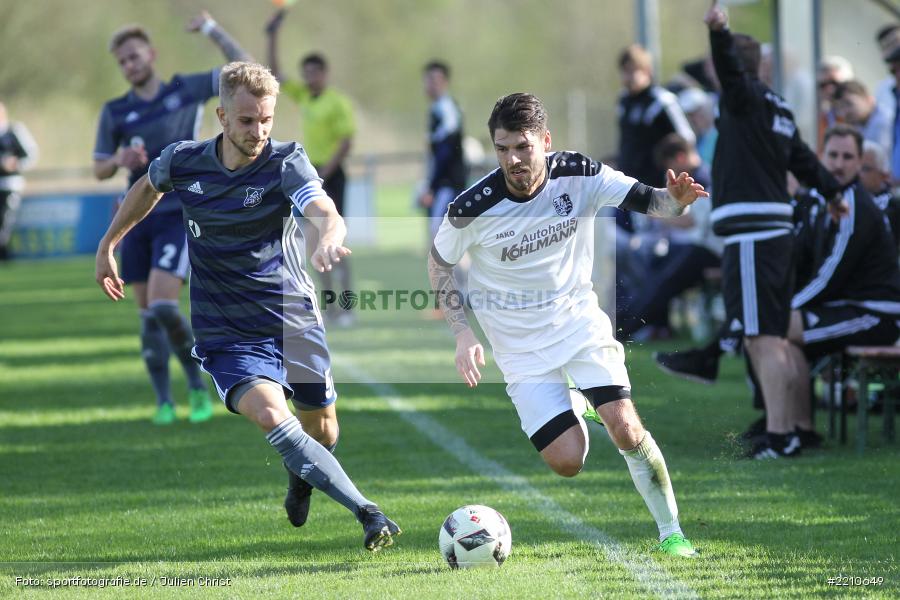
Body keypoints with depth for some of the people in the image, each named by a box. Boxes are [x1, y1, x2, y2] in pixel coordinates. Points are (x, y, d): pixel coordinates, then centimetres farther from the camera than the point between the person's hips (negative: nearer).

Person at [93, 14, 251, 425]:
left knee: (163, 306, -18)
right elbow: (99, 171, 9)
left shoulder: (186, 90, 2)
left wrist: (211, 29, 0)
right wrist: (120, 161, -12)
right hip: (138, 218, 3)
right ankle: (163, 401, 14)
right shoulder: (115, 112, 6)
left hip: (179, 215, -3)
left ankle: (197, 387, 1)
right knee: (147, 314, 3)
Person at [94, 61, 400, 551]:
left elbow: (326, 214, -32)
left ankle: (302, 480, 52)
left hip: (295, 321, 1)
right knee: (271, 418, -25)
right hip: (227, 334, 0)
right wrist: (107, 246, 24)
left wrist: (328, 241, -55)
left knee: (322, 430, 14)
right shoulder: (181, 162, -6)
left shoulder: (286, 162, -14)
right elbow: (146, 189, 18)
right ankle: (367, 514, -29)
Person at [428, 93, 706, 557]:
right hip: (521, 345, -1)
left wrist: (675, 200, -37)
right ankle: (569, 407, 29)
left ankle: (671, 533, 2)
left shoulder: (579, 176, -15)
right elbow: (439, 261, -2)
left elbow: (646, 201, -13)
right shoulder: (473, 208, -19)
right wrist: (463, 334, -9)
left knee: (626, 430, -17)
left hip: (581, 321, 1)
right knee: (568, 463, -7)